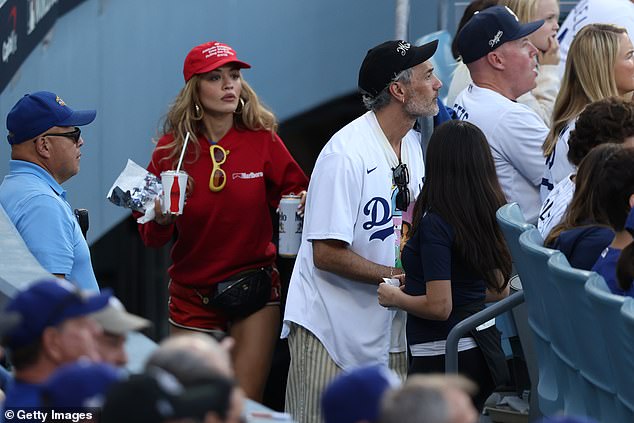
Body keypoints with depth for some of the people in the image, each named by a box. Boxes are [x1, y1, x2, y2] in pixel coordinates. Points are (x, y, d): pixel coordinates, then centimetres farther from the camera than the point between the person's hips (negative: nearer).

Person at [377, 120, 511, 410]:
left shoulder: (435, 224, -18)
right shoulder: (489, 216, 6)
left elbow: (439, 307, -22)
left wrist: (395, 298, -4)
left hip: (442, 355, -8)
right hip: (482, 348, 8)